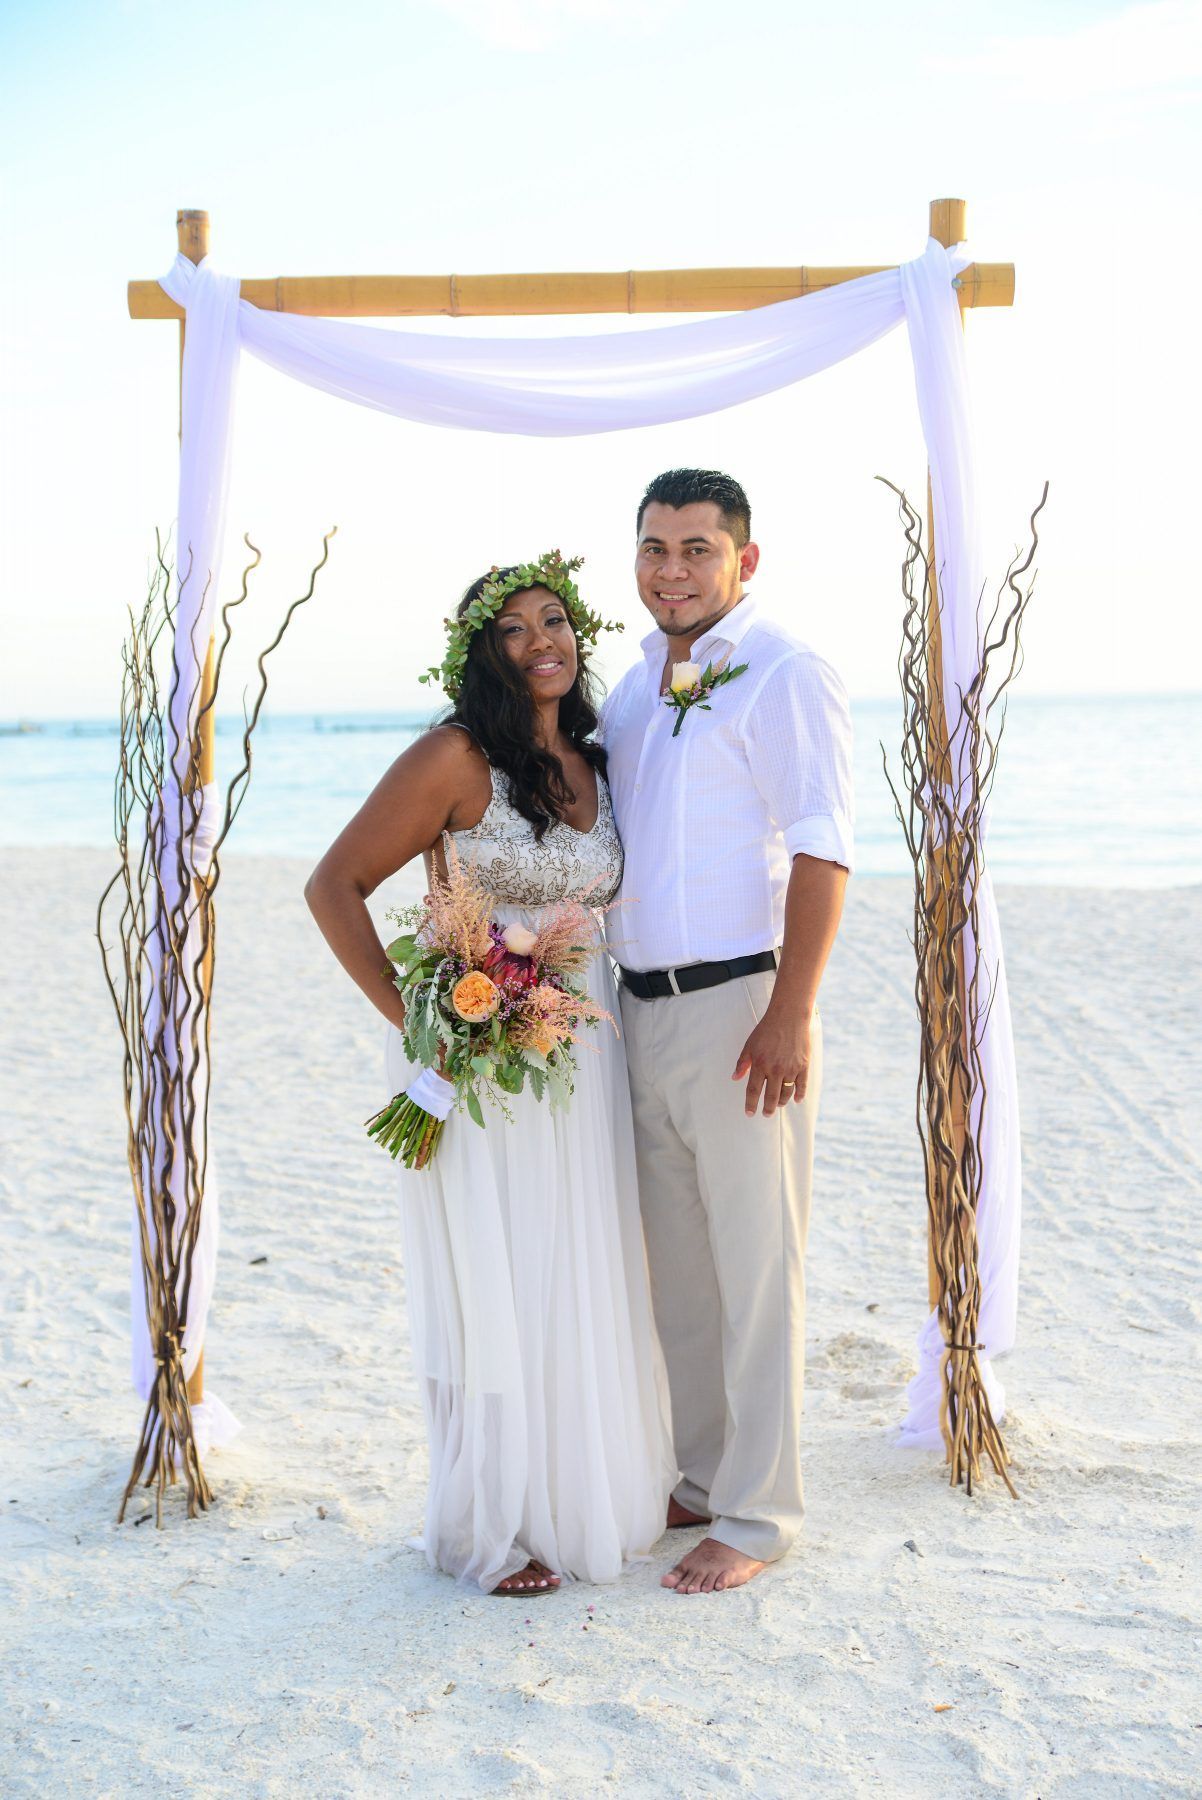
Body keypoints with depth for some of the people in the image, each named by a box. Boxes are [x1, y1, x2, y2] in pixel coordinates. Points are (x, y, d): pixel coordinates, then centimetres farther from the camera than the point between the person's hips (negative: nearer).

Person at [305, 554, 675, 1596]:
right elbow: (334, 887, -12)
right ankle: (494, 1529, 18)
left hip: (583, 1054, 6)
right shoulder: (455, 759, -11)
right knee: (493, 1289, 2)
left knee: (589, 1282, 13)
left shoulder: (594, 768, 9)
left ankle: (585, 1494, 31)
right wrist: (411, 1019, -16)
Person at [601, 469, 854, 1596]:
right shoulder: (634, 685, 15)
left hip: (739, 1007, -8)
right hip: (641, 1007, 8)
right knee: (675, 1262, 14)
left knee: (755, 1267, 0)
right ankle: (703, 1476, 28)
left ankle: (757, 1515, 12)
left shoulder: (781, 675, -9)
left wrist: (790, 1015, -21)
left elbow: (821, 850, -15)